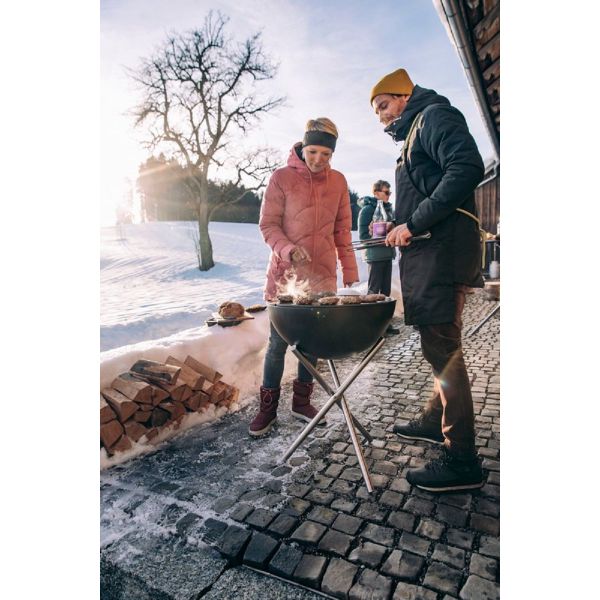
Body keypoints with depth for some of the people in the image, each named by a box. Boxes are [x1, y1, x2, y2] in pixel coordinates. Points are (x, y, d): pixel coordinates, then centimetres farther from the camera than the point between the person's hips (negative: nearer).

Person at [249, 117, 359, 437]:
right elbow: (267, 224, -4)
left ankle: (302, 401, 24)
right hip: (285, 272, -3)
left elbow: (342, 228, 12)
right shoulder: (281, 178, -3)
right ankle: (268, 407, 14)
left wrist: (349, 267, 9)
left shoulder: (338, 181, 7)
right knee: (278, 341, 0)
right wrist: (288, 249, -22)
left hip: (322, 274, 3)